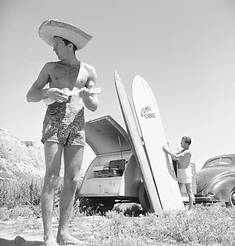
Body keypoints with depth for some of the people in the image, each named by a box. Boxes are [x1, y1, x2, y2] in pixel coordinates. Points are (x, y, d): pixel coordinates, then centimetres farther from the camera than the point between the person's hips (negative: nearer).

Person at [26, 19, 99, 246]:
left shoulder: (88, 71, 14)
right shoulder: (51, 67, 13)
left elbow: (94, 107, 12)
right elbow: (30, 96, 9)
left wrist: (87, 97, -11)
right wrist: (48, 93, -12)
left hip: (77, 125, 2)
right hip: (54, 121, -2)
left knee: (72, 180, -3)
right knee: (52, 178, -11)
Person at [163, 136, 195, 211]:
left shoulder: (188, 152, -17)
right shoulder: (182, 150, 13)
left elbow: (176, 156, -26)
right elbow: (174, 157, 17)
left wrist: (167, 150, -19)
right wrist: (168, 149, 9)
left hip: (186, 171, -9)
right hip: (180, 171, 9)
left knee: (189, 192, -1)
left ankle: (190, 209, 4)